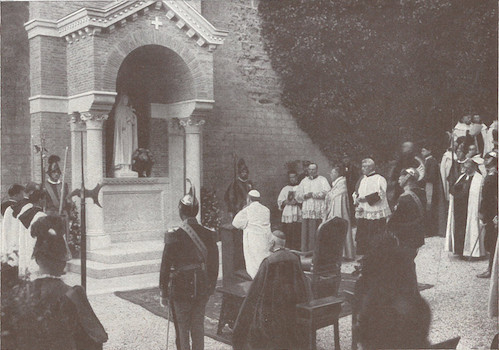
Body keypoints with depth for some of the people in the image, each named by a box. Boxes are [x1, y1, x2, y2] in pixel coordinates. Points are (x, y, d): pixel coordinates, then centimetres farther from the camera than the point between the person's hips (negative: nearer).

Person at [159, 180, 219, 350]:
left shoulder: (174, 236, -15)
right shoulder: (209, 234, -4)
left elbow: (165, 267, -11)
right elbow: (214, 264, 4)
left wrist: (164, 294, 0)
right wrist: (210, 288, 17)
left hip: (180, 291, -3)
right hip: (202, 290, 3)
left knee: (182, 331, 10)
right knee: (198, 328, 16)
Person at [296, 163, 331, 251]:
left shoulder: (322, 180, 8)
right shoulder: (304, 181, 20)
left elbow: (327, 192, -8)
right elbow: (298, 195, 14)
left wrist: (313, 194, -9)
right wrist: (305, 196, -6)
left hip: (319, 211, -3)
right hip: (306, 211, 3)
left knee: (318, 233, -8)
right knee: (306, 232, -2)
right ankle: (305, 251, 1)